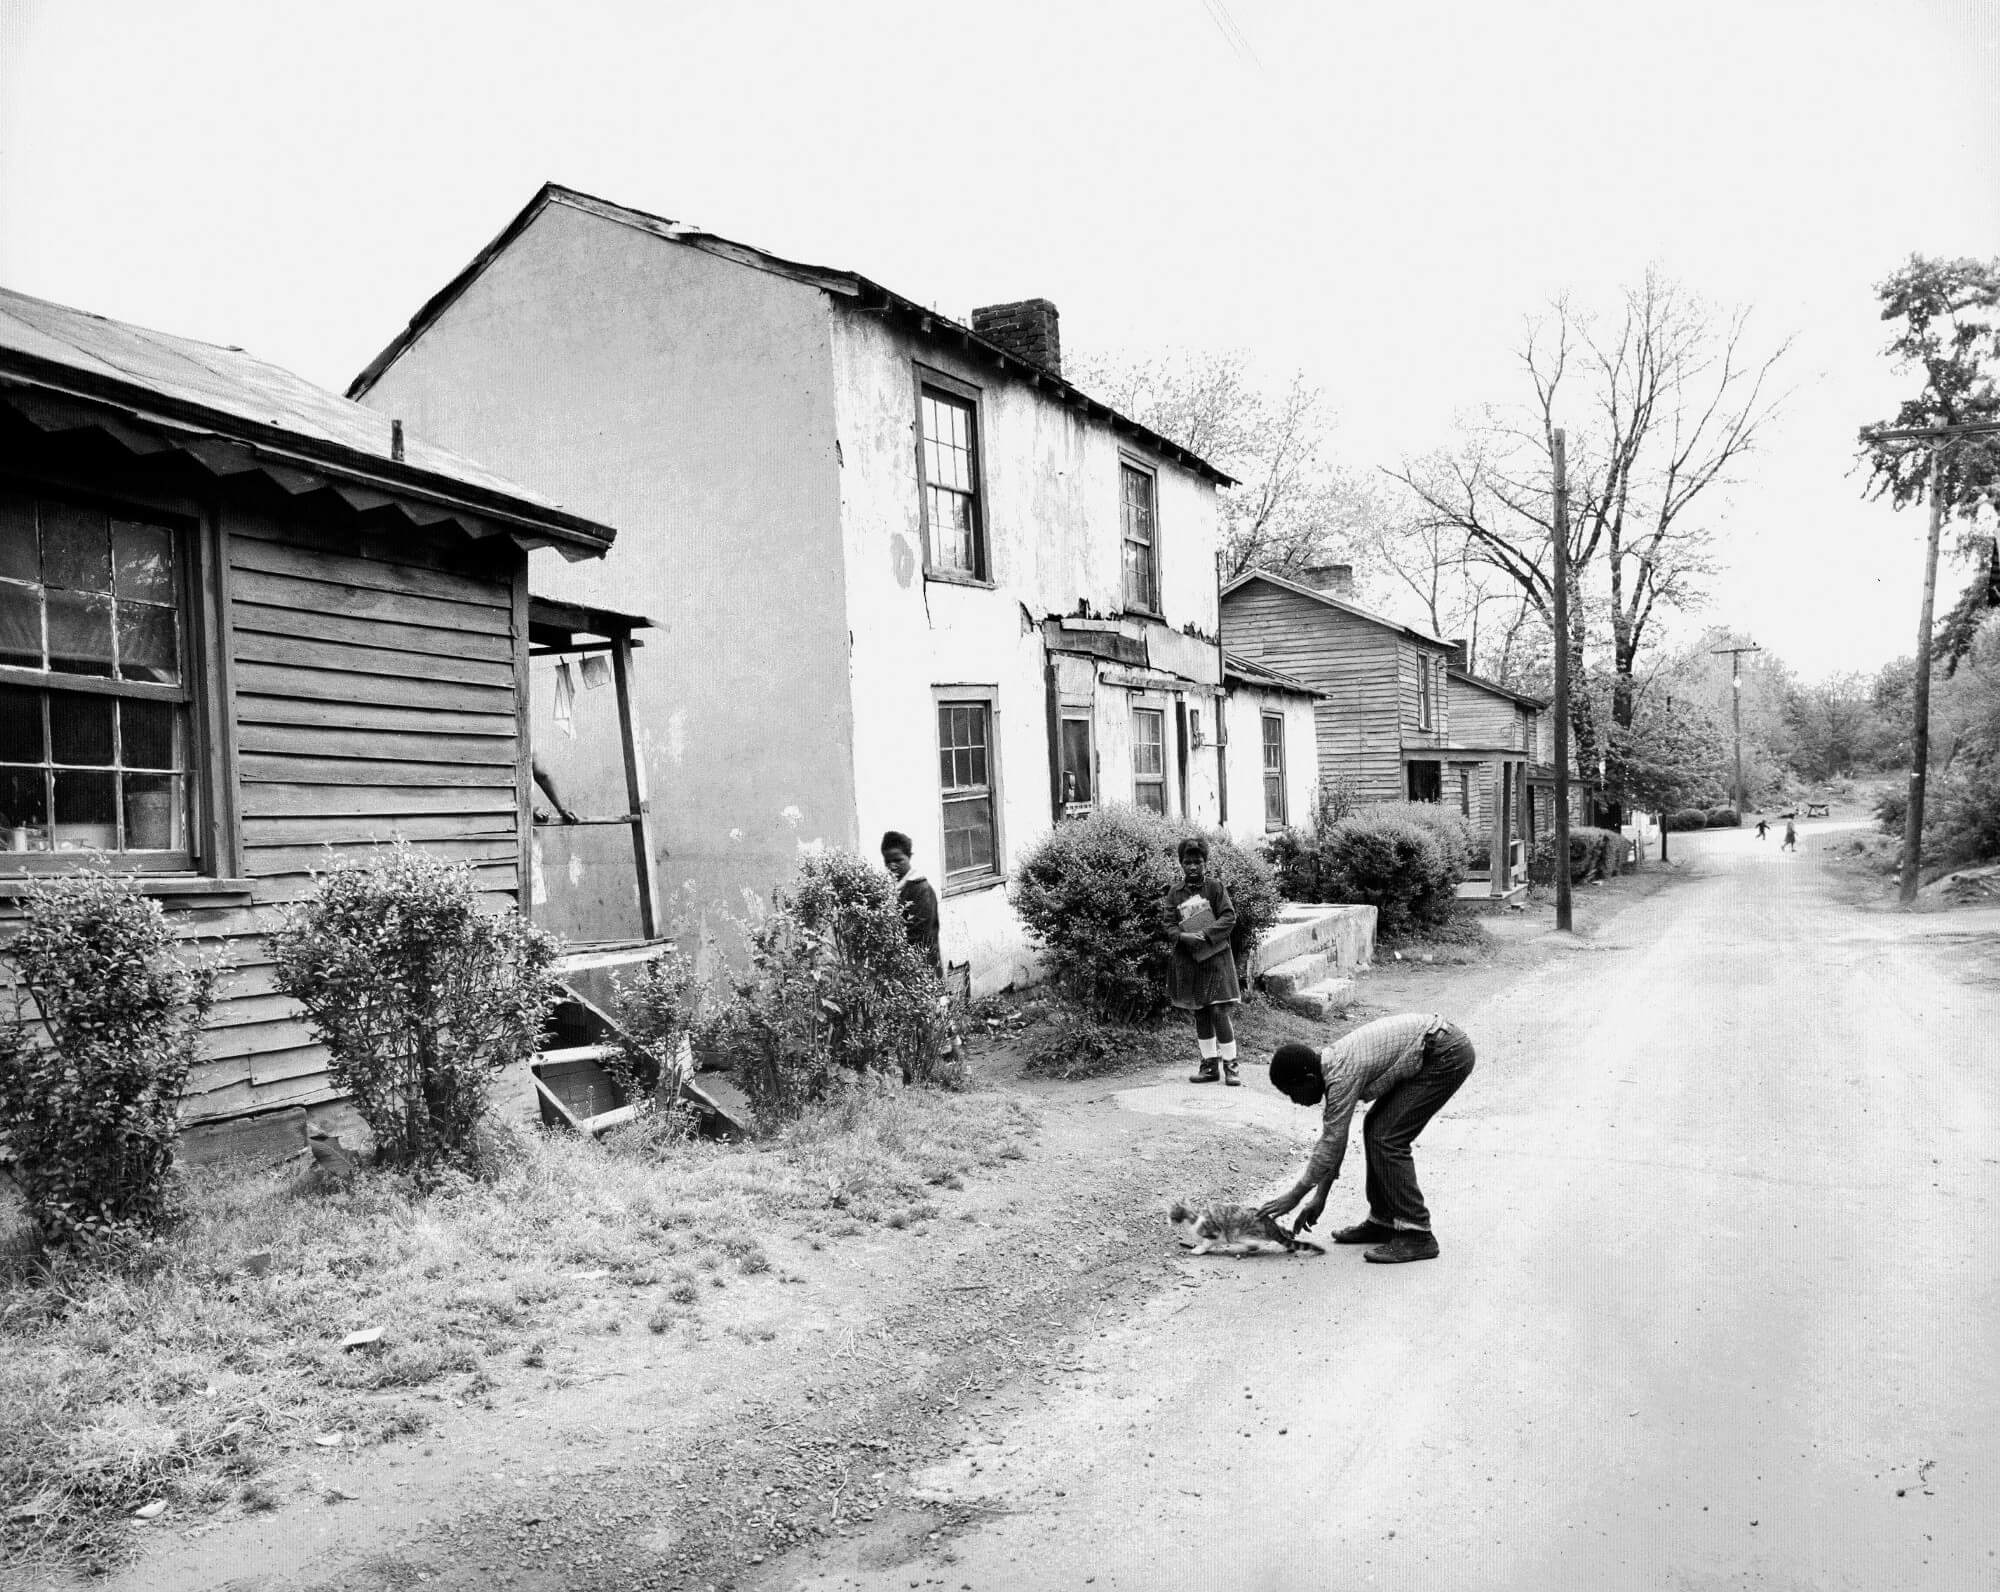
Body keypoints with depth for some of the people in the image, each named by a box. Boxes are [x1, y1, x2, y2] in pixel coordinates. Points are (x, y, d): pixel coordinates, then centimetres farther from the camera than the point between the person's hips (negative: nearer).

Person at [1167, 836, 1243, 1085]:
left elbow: (1229, 917, -6)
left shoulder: (1216, 887, -1)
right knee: (1200, 1014, 9)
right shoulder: (1175, 893, 7)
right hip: (1188, 962, 4)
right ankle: (1209, 1065, 18)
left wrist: (1206, 935, -18)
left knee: (1220, 1011, -8)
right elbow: (1168, 925, 4)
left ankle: (1230, 1065, -1)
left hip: (1216, 957, -3)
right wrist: (1184, 936, -16)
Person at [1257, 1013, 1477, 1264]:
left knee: (1386, 1139, -11)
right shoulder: (1332, 1064, 6)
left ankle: (1417, 1235, -8)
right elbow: (1333, 1138, 14)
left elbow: (1332, 1142, -18)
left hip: (1448, 1054, -10)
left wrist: (1294, 1196, -9)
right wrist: (1319, 1197, 14)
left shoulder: (1343, 1074, -22)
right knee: (1375, 1129, 12)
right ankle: (1382, 1221, 20)